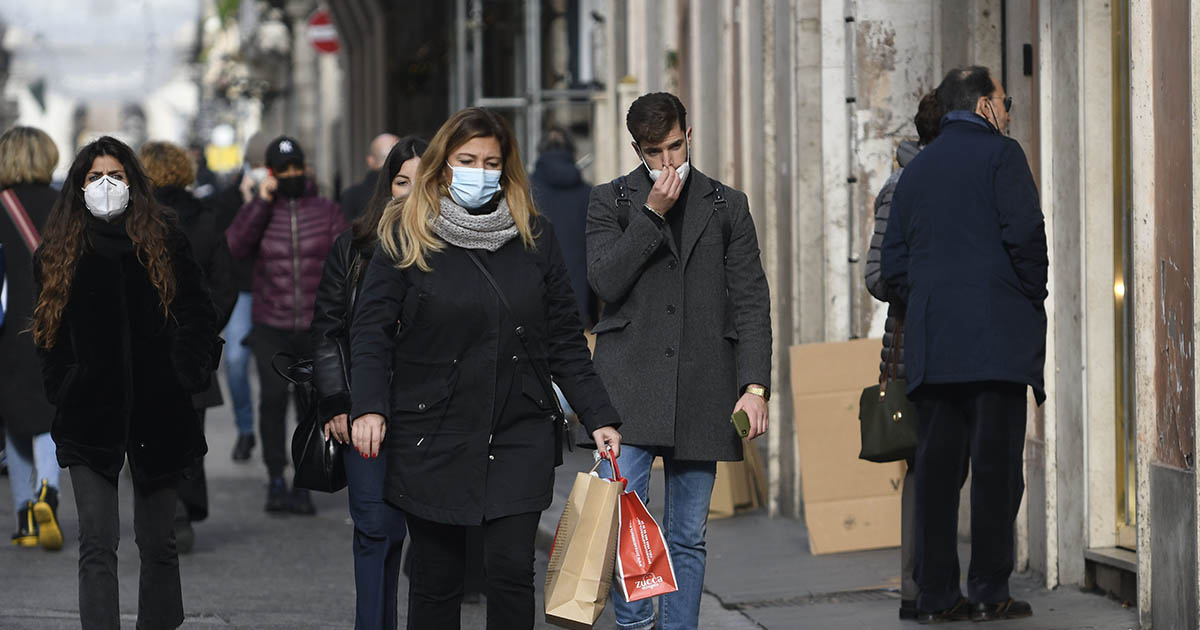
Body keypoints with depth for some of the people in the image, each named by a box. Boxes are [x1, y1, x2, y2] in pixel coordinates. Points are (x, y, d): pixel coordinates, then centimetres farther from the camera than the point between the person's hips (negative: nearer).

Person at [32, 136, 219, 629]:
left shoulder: (164, 241, 6)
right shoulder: (59, 252, 8)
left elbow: (200, 316, 6)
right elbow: (47, 333, 12)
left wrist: (189, 375, -4)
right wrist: (60, 391, 2)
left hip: (156, 409, 0)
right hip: (90, 414, 0)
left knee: (157, 545, 9)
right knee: (97, 545, -9)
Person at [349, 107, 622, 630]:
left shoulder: (533, 237, 8)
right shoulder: (406, 235, 1)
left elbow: (565, 339, 10)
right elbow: (372, 330, -3)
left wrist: (598, 418, 4)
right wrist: (369, 407, -18)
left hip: (520, 434, 1)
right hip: (432, 439, -1)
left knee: (512, 568, -7)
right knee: (436, 577, 4)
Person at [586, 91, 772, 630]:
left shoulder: (727, 206, 11)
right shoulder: (611, 201, 8)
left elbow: (750, 301, 8)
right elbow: (605, 282, -6)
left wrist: (754, 385, -2)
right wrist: (653, 213, -10)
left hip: (700, 392, 2)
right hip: (630, 384, -1)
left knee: (688, 536, 5)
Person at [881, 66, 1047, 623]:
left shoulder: (916, 170, 18)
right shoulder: (1000, 154, 0)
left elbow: (892, 263, 15)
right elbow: (1025, 234, -11)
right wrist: (1035, 298, 1)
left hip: (931, 343, 6)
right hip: (997, 336, -6)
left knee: (937, 465, 5)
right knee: (996, 465, -4)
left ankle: (935, 593, 3)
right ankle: (989, 592, -5)